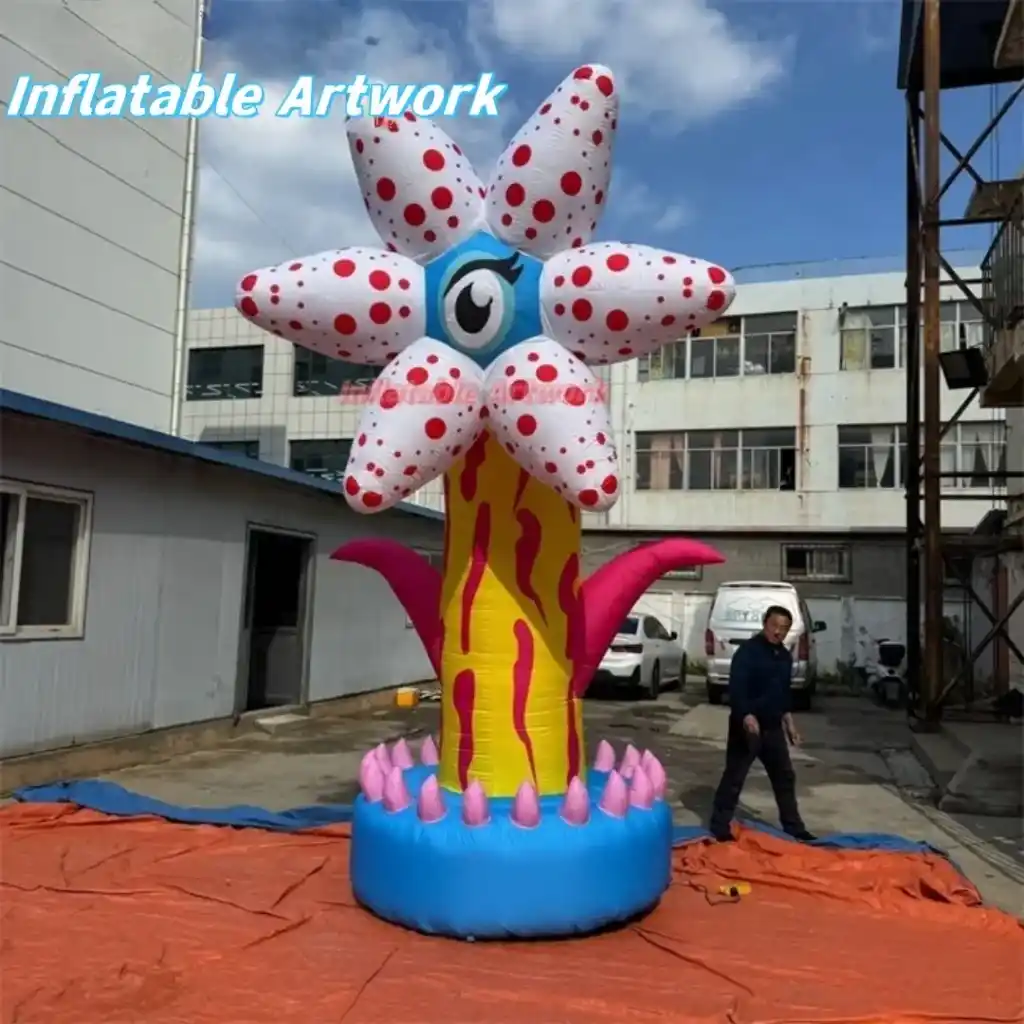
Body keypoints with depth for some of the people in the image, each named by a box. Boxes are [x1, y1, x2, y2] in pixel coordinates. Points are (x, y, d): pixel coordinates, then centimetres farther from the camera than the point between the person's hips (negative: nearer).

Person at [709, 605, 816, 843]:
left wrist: (789, 722, 20)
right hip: (747, 726, -8)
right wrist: (747, 716, -36)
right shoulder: (748, 651, -15)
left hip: (773, 727, 8)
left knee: (785, 776, 15)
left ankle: (793, 827, 29)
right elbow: (736, 688, -24)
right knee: (734, 777, -1)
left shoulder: (785, 656, 11)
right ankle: (720, 827, 9)